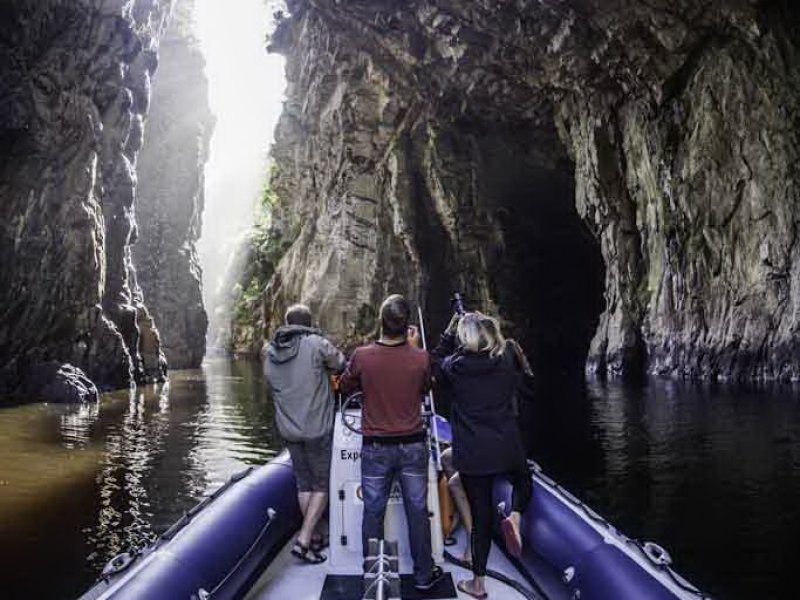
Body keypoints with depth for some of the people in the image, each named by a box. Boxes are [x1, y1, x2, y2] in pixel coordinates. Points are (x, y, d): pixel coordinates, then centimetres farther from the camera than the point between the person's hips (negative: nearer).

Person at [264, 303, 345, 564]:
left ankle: (309, 537, 26)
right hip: (317, 429, -5)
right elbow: (340, 364, -3)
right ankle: (303, 540, 0)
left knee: (304, 484, 17)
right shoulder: (316, 344, -13)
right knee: (322, 486, 6)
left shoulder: (270, 353, 4)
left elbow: (273, 386, 12)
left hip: (288, 429, 6)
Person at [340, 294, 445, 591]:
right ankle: (424, 575, 27)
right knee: (417, 512, 13)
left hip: (375, 448, 0)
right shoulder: (420, 358, -13)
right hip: (413, 446, 1)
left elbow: (346, 387, 5)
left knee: (373, 512, 13)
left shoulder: (362, 356, -14)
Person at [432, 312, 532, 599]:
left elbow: (437, 362, 13)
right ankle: (515, 517, 0)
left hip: (471, 452, -1)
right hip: (507, 447, 1)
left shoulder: (455, 366, -11)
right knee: (523, 482, 31)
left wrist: (449, 332, 13)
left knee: (481, 515, 11)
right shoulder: (508, 359, -6)